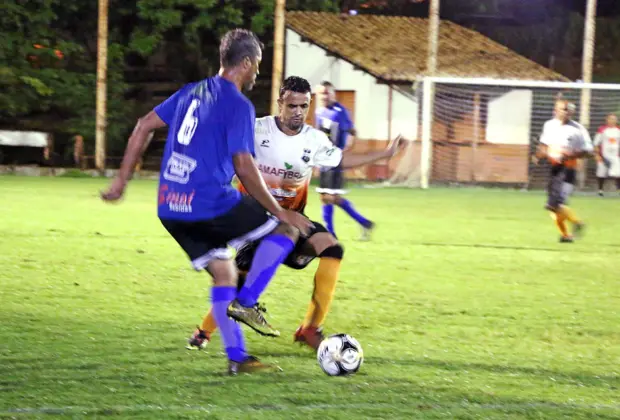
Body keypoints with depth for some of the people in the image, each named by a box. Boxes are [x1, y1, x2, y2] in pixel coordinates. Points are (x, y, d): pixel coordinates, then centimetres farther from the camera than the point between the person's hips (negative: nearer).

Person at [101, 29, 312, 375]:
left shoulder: (191, 92, 15)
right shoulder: (239, 106, -9)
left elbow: (144, 126, 17)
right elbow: (244, 167, -15)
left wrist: (123, 179, 23)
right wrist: (279, 211, -8)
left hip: (170, 210, 8)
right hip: (211, 205, -8)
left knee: (223, 274, 18)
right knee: (286, 227, 7)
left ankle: (237, 358, 13)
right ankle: (246, 302, -5)